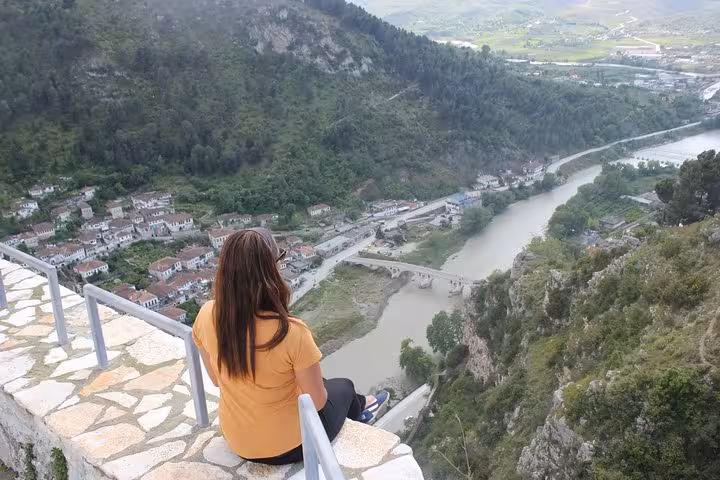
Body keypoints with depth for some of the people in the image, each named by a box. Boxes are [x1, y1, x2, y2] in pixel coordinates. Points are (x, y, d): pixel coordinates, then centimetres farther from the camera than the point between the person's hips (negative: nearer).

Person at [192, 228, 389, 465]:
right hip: (288, 445, -4)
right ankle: (358, 408, 60)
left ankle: (357, 407, 56)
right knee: (343, 386, 27)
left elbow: (218, 379, -1)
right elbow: (317, 402, -20)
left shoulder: (206, 316, -18)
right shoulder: (292, 332, -34)